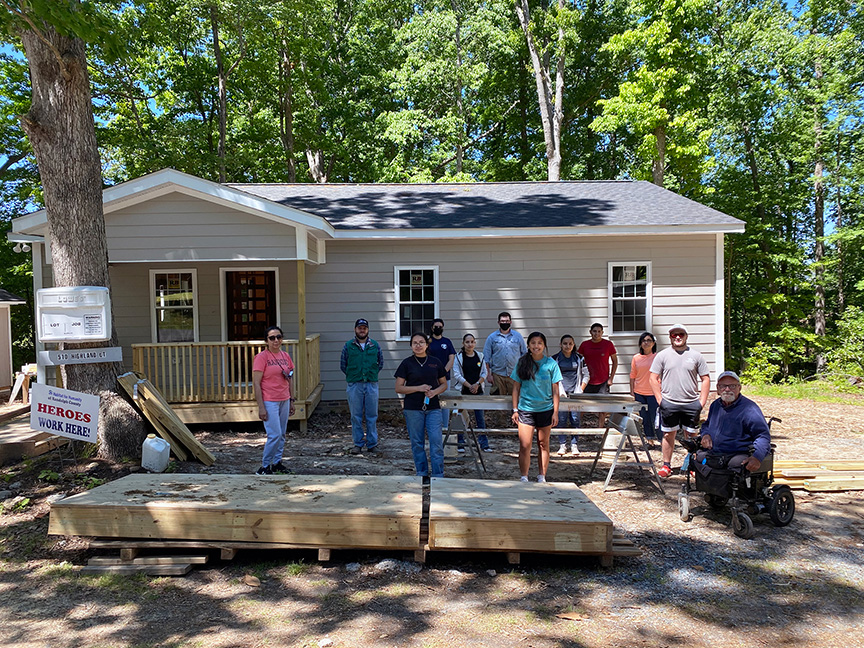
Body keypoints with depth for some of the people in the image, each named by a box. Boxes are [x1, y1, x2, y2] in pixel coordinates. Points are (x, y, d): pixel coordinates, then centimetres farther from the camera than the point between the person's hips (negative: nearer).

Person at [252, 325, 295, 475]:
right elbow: (256, 383, -12)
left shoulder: (285, 356, 9)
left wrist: (291, 400, 13)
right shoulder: (261, 357, -9)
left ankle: (277, 463, 24)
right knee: (275, 435, -8)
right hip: (270, 402, -6)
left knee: (282, 435, 11)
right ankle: (264, 467, 5)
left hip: (284, 401, 6)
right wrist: (261, 407, -16)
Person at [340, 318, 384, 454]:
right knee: (356, 416, 4)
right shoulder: (348, 345, 4)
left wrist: (371, 374, 8)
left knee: (372, 416, 5)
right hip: (354, 385, -1)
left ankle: (372, 443, 14)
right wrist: (353, 375, 7)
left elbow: (381, 363, 14)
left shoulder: (375, 345, 7)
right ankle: (358, 443, 14)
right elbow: (343, 365, 9)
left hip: (372, 384, 1)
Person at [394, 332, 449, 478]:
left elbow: (444, 384, 14)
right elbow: (398, 388, -2)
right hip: (413, 408, -1)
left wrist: (435, 391, -8)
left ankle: (438, 476, 5)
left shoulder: (435, 362, 6)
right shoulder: (407, 363, 0)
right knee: (417, 443, 6)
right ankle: (422, 474, 20)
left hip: (433, 407, 1)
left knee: (437, 441, -5)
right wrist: (418, 388, -14)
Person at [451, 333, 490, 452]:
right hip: (463, 391, -2)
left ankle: (484, 444, 8)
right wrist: (469, 386, -14)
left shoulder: (480, 356, 8)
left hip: (478, 391, 3)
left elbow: (484, 373, 8)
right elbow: (457, 374, -8)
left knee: (481, 417, 2)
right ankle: (460, 443, 14)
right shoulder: (458, 357, -2)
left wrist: (477, 384, -9)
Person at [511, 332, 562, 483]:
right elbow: (516, 388, 5)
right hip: (525, 409, 0)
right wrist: (515, 410, 3)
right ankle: (524, 478, 5)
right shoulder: (522, 363, 0)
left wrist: (555, 412, -2)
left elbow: (555, 390, 1)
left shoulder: (551, 364, -2)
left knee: (543, 444, 11)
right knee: (524, 446, -5)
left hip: (545, 409, 0)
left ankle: (542, 477, 22)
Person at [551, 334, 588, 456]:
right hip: (561, 393, -1)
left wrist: (580, 389, 3)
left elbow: (586, 375, 14)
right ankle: (562, 445, 4)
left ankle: (574, 445, 7)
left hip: (576, 393, 1)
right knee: (561, 419, -4)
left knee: (576, 419, -2)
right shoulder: (555, 359, 5)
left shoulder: (579, 358, 9)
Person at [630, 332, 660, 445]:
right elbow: (632, 376, 9)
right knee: (644, 418, 12)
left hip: (653, 393, -3)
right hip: (639, 392, 3)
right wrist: (632, 391, 7)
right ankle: (649, 438, 26)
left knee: (655, 418, -3)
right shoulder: (636, 358, 3)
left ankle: (662, 439, 12)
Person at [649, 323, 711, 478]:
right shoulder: (662, 355, 3)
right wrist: (660, 400, -3)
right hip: (668, 403, 0)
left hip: (691, 404, 1)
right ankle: (666, 465, 17)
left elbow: (705, 379, 7)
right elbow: (653, 378, 3)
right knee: (668, 434, 7)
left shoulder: (696, 355, 5)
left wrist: (702, 401, 0)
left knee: (691, 436, 8)